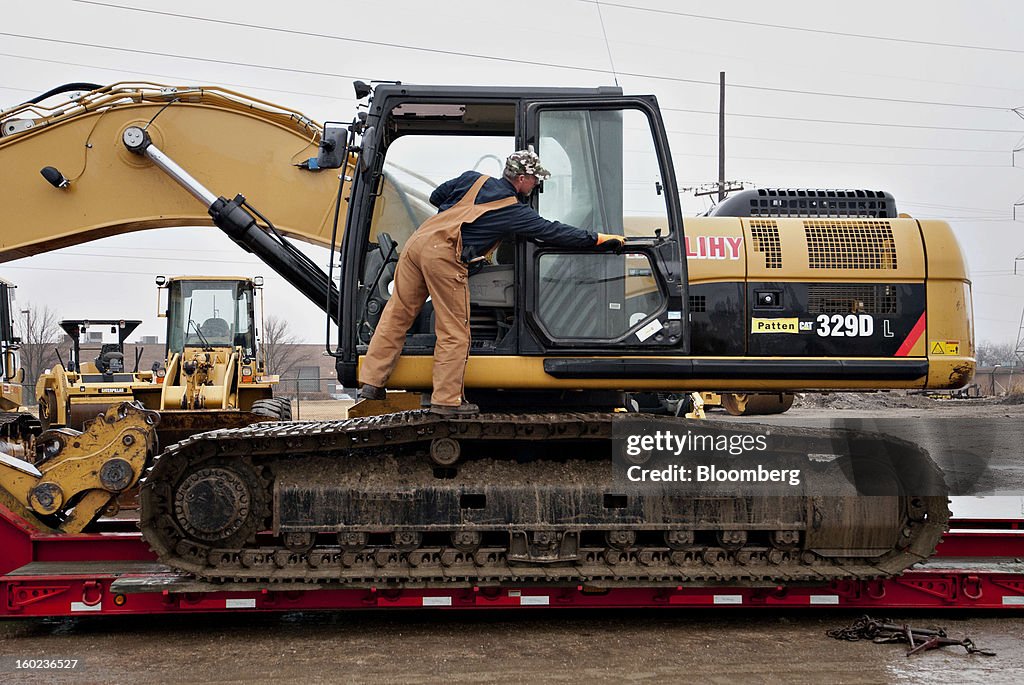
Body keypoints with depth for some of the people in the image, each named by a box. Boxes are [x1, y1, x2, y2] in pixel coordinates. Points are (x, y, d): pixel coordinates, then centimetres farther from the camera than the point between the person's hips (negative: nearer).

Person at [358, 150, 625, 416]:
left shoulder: (473, 179, 20)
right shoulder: (515, 210, 6)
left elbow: (436, 197, 27)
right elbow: (553, 232, 9)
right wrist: (599, 239, 16)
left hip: (417, 241, 7)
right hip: (444, 256, -7)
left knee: (396, 315, 10)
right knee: (454, 332, 2)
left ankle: (372, 383, 14)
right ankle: (447, 400, 4)